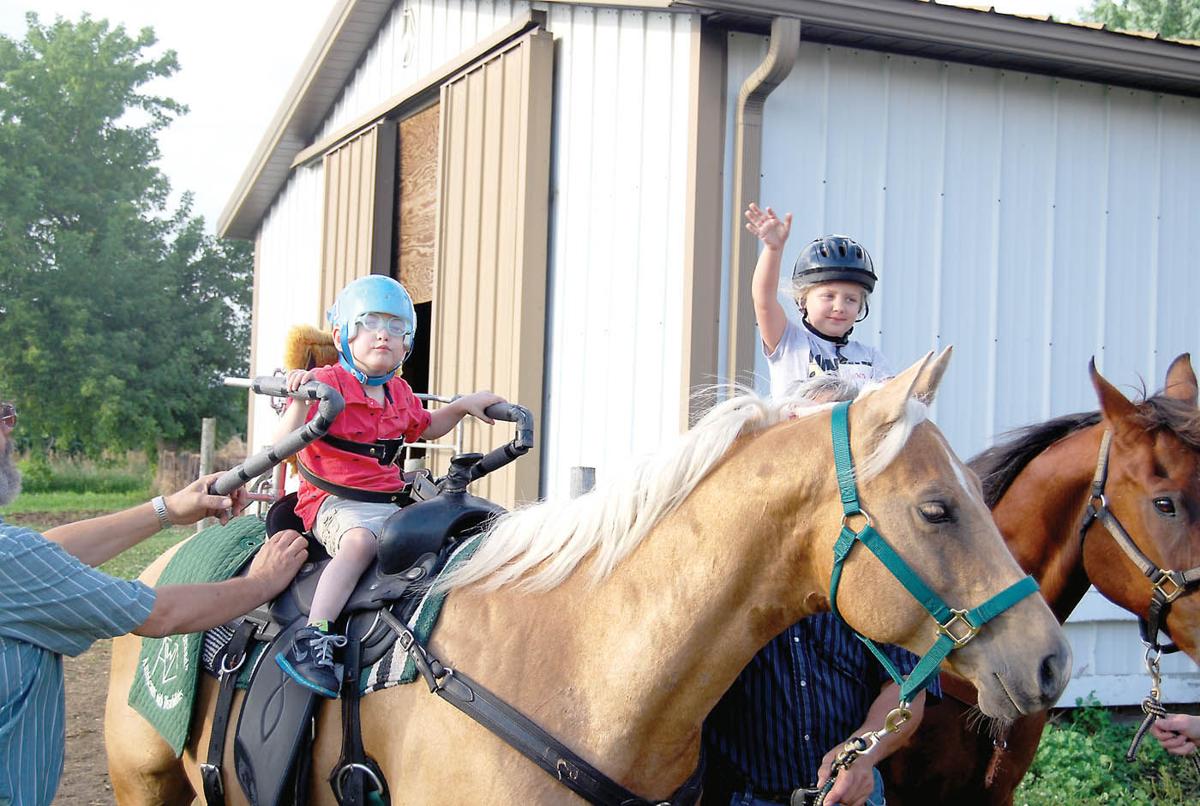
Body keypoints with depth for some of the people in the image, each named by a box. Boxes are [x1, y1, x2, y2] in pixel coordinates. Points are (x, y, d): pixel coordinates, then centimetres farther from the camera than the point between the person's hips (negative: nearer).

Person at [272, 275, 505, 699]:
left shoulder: (399, 393, 18)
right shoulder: (327, 384, -6)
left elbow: (424, 428, 39)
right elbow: (282, 444, -16)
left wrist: (463, 406, 28)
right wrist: (301, 400, -31)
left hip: (390, 501, 8)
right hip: (335, 503, -8)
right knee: (360, 539, -37)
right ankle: (311, 640, -43)